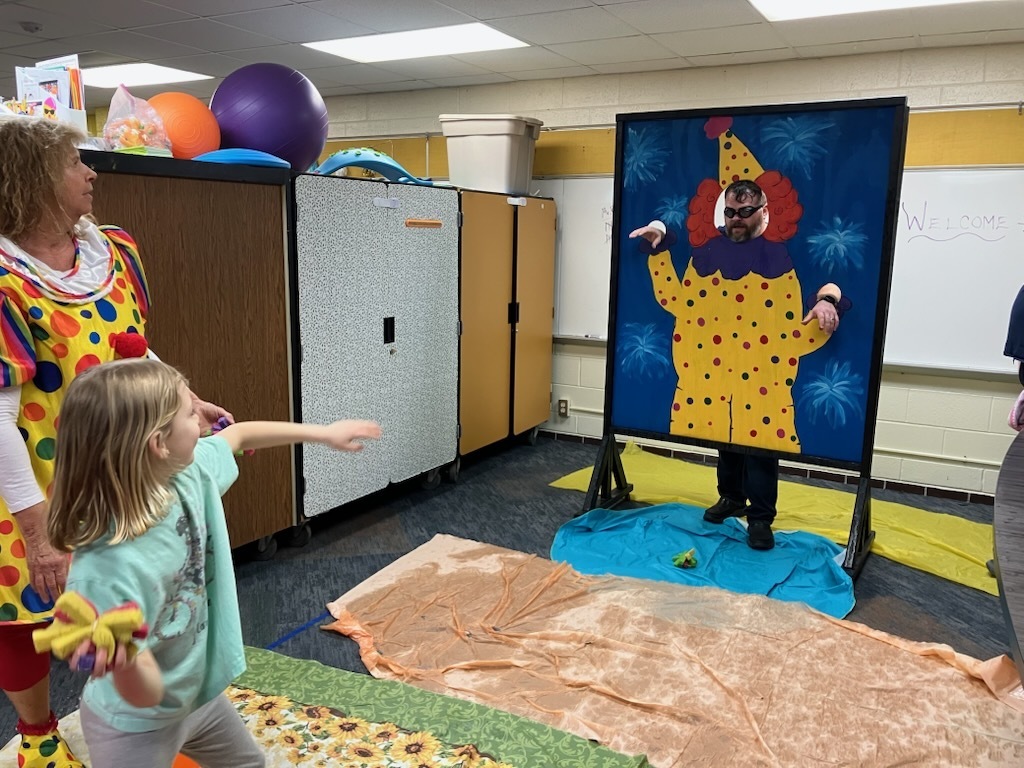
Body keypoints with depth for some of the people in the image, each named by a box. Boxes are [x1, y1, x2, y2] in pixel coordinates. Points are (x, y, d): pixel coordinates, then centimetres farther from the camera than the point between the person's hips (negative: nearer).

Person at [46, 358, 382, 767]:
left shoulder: (189, 472, -18)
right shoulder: (110, 566, -38)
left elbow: (240, 435, 5)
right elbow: (146, 694, -30)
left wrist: (324, 433, 13)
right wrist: (121, 657, -52)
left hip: (199, 693, 7)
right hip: (137, 727, -7)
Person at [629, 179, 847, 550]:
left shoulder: (785, 252, -3)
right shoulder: (708, 249, 9)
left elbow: (829, 278, -4)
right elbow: (674, 295, 13)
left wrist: (827, 300, -27)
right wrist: (659, 244, 8)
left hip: (763, 366, -4)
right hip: (716, 364, 4)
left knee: (761, 439, -1)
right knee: (723, 433, 15)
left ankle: (760, 518, 10)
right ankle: (732, 497, 34)